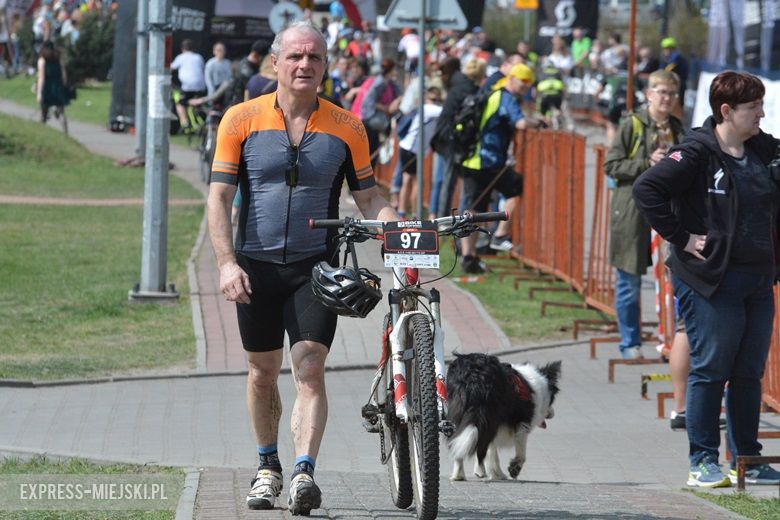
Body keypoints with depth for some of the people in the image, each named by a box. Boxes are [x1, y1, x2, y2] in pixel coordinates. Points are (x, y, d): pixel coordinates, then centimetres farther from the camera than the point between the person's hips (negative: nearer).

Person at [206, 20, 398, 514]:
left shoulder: (346, 127, 3)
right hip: (256, 265, 1)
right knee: (263, 372, 11)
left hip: (316, 266, -1)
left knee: (310, 368, -14)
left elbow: (369, 197, 7)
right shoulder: (242, 120, -1)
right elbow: (220, 196, -2)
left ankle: (304, 473, -21)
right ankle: (268, 466, 30)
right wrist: (227, 263, -13)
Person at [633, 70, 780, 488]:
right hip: (712, 281, -7)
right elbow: (647, 189, -19)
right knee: (710, 371, -1)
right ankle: (703, 463, 6)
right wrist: (680, 238, -17)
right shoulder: (697, 152, -12)